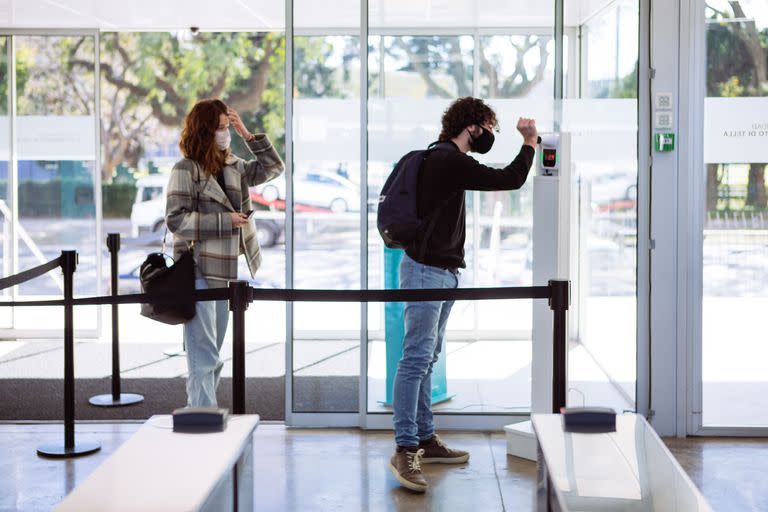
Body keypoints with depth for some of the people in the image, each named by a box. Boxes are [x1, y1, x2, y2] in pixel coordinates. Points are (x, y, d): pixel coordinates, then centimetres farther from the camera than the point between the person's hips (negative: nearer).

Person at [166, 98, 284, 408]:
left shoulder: (233, 167, 10)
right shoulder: (186, 170, -11)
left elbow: (273, 168, 15)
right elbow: (176, 220, -16)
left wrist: (248, 135, 4)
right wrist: (224, 220, -18)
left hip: (223, 273, 8)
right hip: (197, 273, -8)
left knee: (212, 358, 14)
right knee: (204, 358, -8)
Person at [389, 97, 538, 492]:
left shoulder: (446, 158, 17)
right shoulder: (449, 161, -16)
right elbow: (511, 180, -16)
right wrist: (530, 141, -5)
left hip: (443, 272, 11)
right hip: (427, 271, -11)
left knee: (427, 358, 13)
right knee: (416, 358, -13)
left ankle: (425, 438, 18)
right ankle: (405, 450, -14)